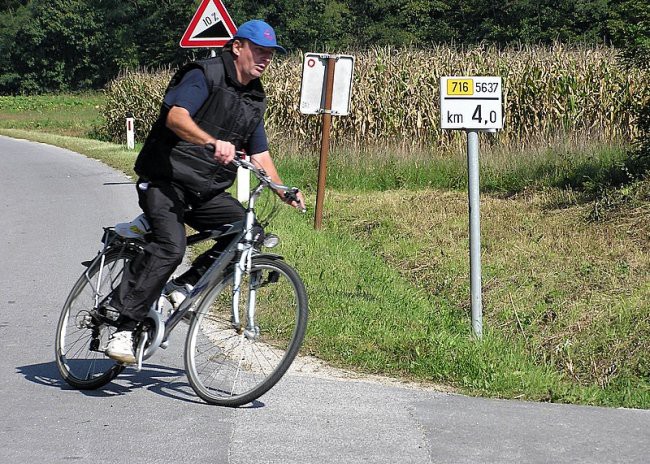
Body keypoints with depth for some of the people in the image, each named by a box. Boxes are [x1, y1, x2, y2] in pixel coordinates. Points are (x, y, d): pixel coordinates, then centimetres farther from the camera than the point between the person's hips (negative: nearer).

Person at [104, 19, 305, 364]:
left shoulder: (255, 99, 16)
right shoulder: (204, 75, -8)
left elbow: (260, 155, 18)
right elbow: (176, 117, -26)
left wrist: (285, 193, 3)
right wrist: (212, 142, -43)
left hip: (207, 192, 7)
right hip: (165, 181, -7)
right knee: (170, 246, -28)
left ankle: (184, 284, -2)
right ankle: (123, 330, -23)